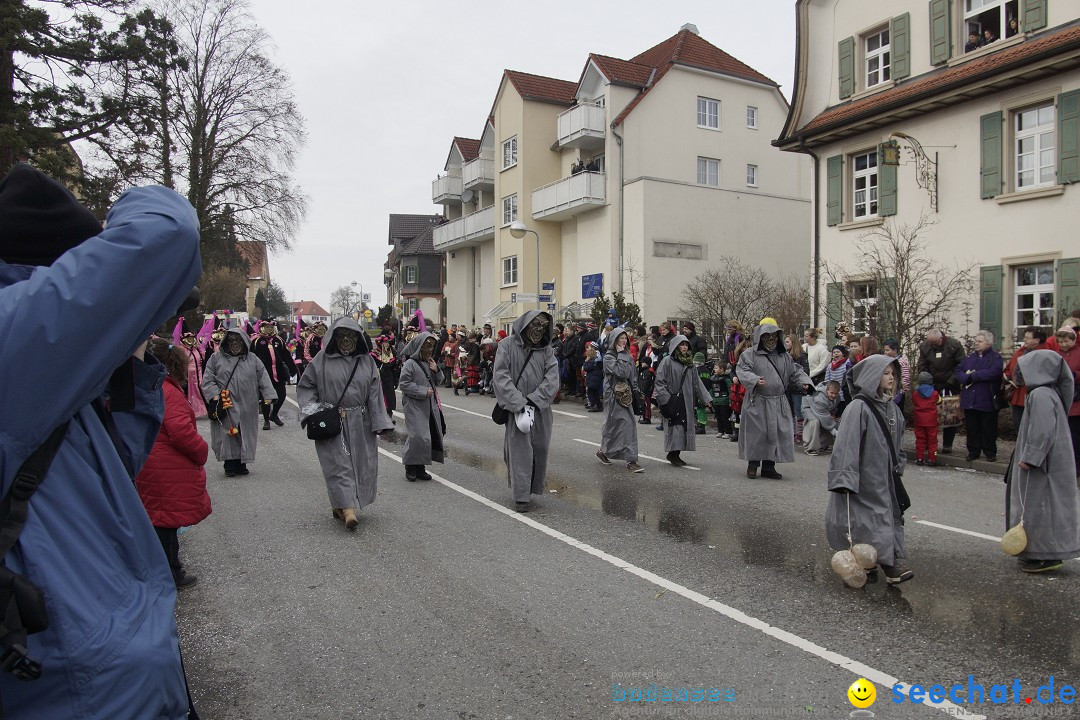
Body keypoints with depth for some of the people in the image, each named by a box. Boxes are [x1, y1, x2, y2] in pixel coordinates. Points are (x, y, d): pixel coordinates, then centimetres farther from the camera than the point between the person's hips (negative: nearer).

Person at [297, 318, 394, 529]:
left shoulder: (366, 361, 5)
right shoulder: (322, 360, -2)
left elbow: (374, 393, 3)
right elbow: (305, 386, 6)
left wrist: (379, 423, -2)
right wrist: (312, 409, -9)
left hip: (359, 423, 3)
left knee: (362, 464, 6)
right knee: (339, 463, -8)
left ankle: (339, 505, 21)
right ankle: (348, 508, -12)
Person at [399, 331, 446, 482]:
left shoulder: (430, 362, 11)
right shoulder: (410, 363, -10)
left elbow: (438, 381, 17)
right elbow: (403, 384, -13)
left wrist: (436, 370, -4)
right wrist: (423, 391, -15)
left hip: (430, 406, 7)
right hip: (414, 406, -7)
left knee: (429, 437, 5)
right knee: (419, 436, -12)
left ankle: (420, 468, 15)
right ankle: (410, 467, 6)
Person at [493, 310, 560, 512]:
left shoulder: (546, 349, 5)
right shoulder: (507, 345, -4)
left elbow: (552, 379, -3)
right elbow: (501, 377, -11)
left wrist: (532, 400, -15)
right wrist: (519, 404, -19)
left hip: (540, 409, 4)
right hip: (516, 408, -4)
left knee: (540, 448, 8)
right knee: (520, 450, -4)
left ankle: (534, 487, 27)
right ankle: (521, 496, 3)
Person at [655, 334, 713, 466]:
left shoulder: (689, 362, 16)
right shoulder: (667, 361, -4)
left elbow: (697, 382, 16)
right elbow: (659, 381, -8)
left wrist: (707, 399, 9)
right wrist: (665, 399, -15)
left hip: (687, 401, 6)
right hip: (672, 400, -6)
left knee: (684, 427, 5)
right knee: (675, 427, -9)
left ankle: (676, 455, 13)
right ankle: (672, 454, 3)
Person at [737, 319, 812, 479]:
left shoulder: (784, 357, 15)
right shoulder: (750, 354, -1)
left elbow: (795, 371, 17)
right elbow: (743, 370, -12)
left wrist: (804, 382, -2)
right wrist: (755, 380, -29)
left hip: (779, 404, 4)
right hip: (757, 402, -4)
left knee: (777, 434, 4)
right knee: (756, 434, 0)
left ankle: (768, 467, 16)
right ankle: (753, 465, 15)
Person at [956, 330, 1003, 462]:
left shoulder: (995, 357, -3)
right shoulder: (970, 357, 14)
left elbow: (994, 372, -21)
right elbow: (958, 371, 9)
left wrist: (972, 375, -14)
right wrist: (966, 378, -13)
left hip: (986, 400, -4)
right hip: (969, 400, 5)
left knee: (988, 428, 5)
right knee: (972, 427, 9)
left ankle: (990, 453, 17)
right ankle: (973, 451, 19)